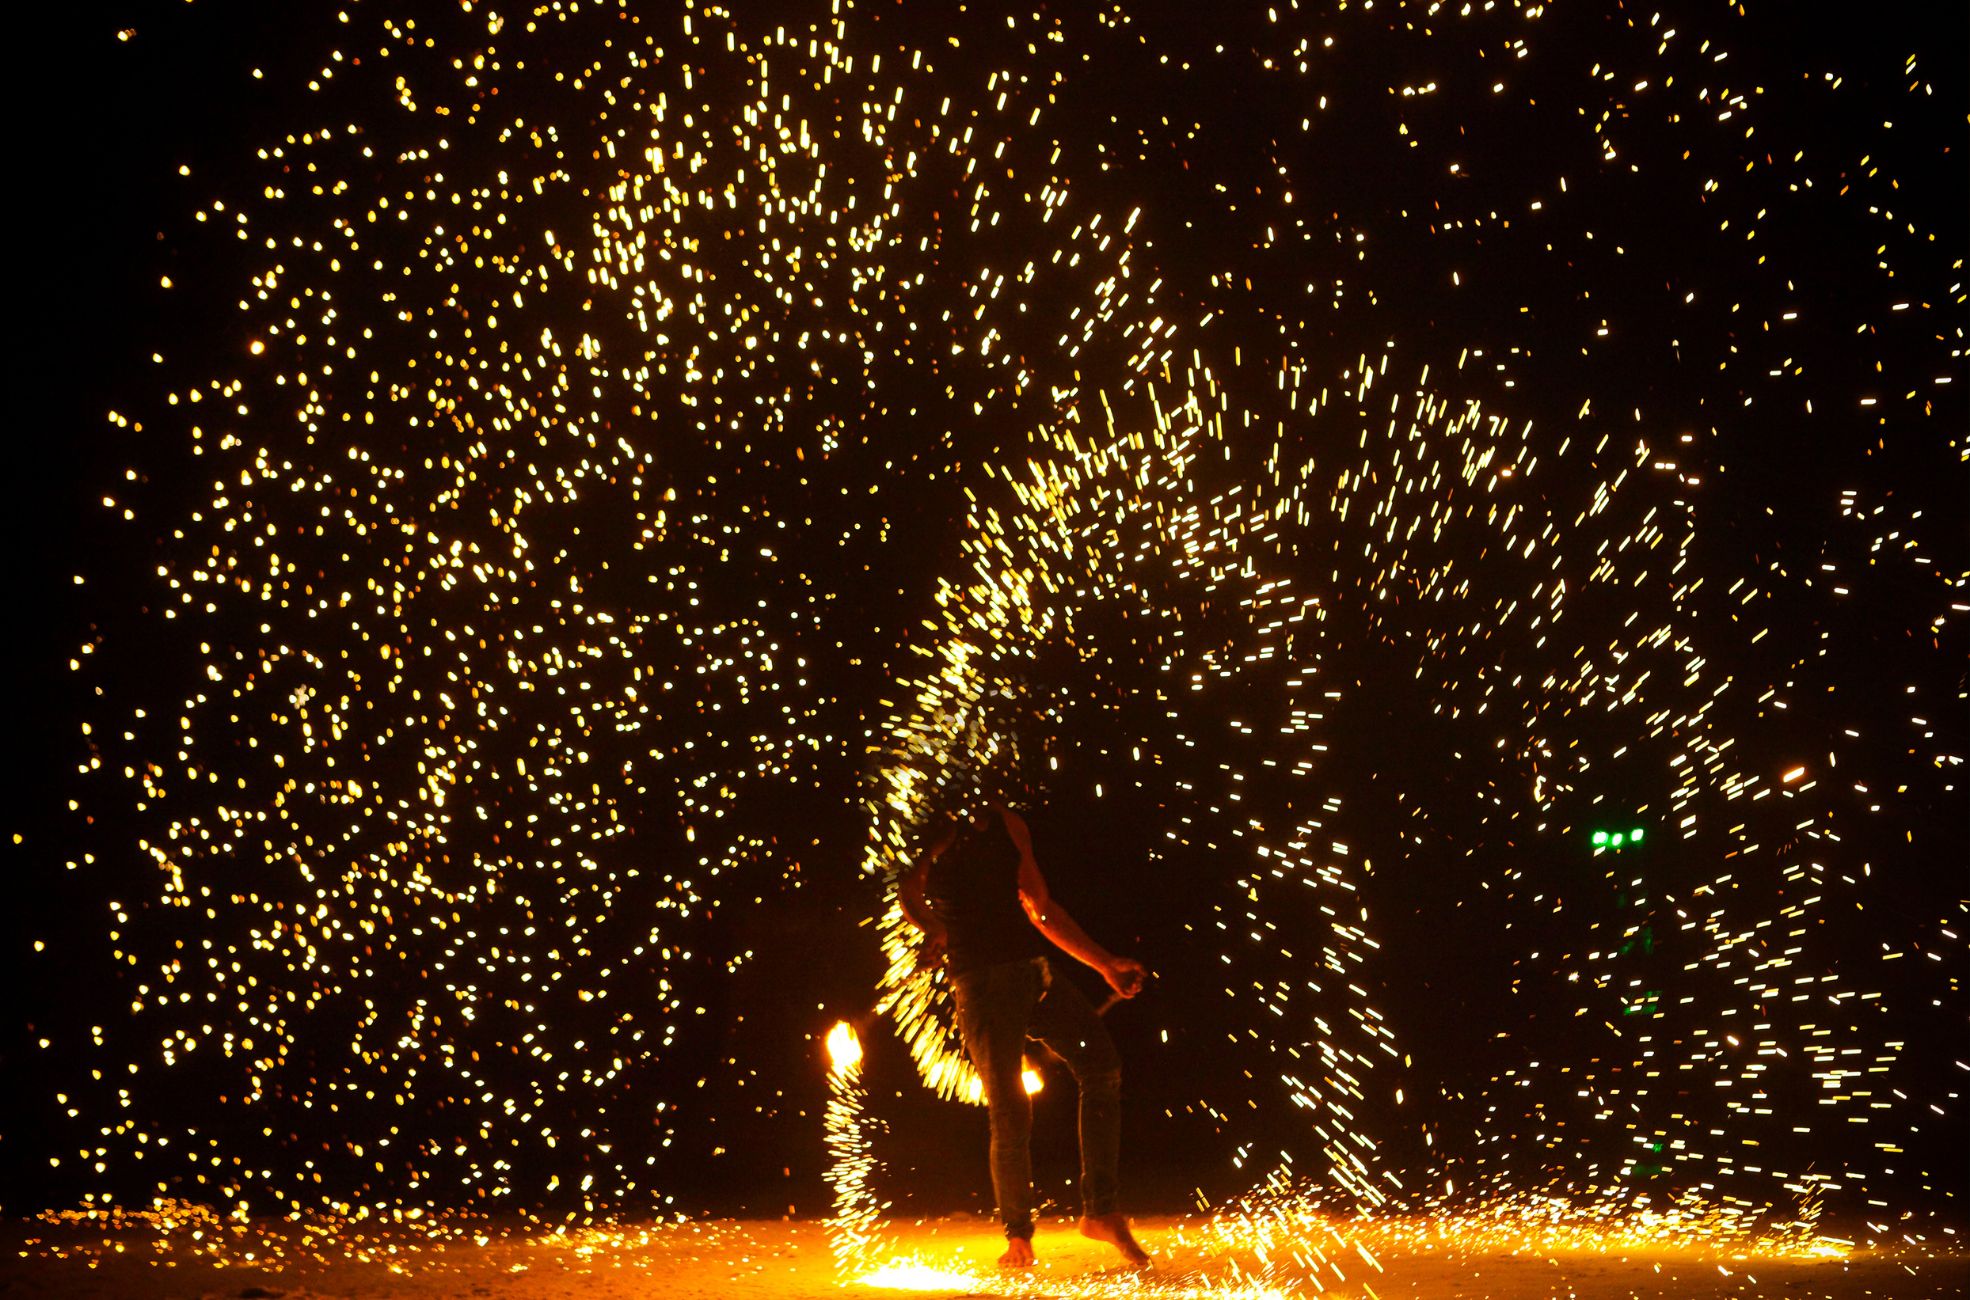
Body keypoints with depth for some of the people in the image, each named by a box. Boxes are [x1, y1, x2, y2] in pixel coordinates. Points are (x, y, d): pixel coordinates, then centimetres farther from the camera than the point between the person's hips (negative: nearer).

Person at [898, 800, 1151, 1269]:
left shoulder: (1006, 823, 18)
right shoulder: (935, 832, 7)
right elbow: (907, 890, -5)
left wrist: (1105, 963, 19)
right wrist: (933, 928, -21)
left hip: (1032, 966, 5)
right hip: (979, 978, -5)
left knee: (1102, 1065, -8)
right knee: (1009, 1110, -6)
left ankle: (1100, 1210, -1)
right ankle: (1018, 1236, 11)